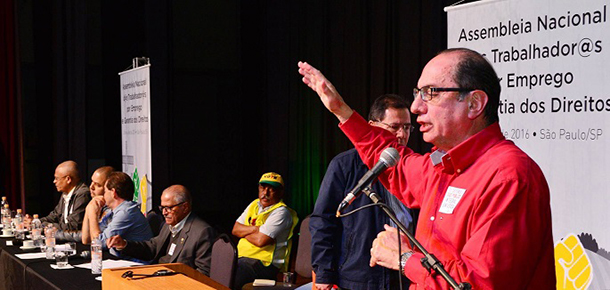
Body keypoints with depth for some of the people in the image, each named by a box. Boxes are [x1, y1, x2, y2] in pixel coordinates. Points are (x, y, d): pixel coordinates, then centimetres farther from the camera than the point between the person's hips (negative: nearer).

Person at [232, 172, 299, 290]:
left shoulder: (281, 212, -9)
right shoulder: (255, 204, 16)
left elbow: (260, 240, -18)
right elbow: (235, 229, 10)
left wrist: (244, 231, 1)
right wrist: (255, 229, -6)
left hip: (263, 264, -8)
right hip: (241, 256, 8)